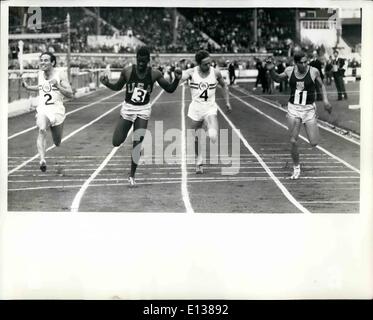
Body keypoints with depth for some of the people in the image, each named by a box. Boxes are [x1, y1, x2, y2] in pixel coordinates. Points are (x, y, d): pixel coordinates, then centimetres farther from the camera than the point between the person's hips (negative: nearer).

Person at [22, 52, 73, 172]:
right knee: (42, 130, -31)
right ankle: (42, 160, -40)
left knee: (57, 143, 13)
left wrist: (57, 85, -24)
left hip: (57, 110, -1)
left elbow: (70, 94, -12)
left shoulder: (60, 74, -8)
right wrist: (28, 87, 13)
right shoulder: (39, 74, 5)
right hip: (42, 109, 1)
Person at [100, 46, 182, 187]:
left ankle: (132, 175, 5)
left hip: (143, 109, -1)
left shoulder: (155, 74, -10)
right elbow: (118, 87, 7)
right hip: (128, 107, 1)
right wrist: (107, 83, -12)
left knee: (137, 143, -8)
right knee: (116, 142, 1)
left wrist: (177, 79, -20)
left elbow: (170, 89, -1)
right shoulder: (127, 71, -10)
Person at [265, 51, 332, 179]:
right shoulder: (289, 71, -3)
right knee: (293, 141, -3)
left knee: (314, 143, -5)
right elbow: (277, 78, 16)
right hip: (293, 109, 1)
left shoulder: (314, 71, -8)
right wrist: (271, 70, -2)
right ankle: (296, 168, 18)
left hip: (309, 109, -1)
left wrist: (325, 100, -5)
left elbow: (322, 86, 8)